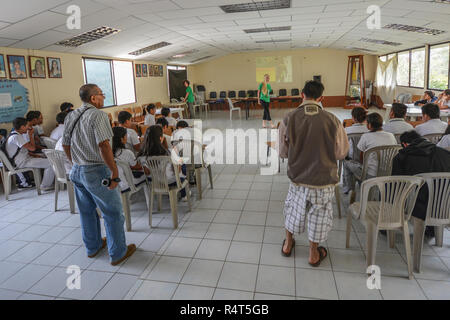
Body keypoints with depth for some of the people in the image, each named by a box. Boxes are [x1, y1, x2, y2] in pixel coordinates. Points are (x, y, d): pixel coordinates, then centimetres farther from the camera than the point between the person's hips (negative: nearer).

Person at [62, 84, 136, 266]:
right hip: (96, 172, -9)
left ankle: (92, 247, 37)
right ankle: (118, 253, 13)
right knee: (113, 213, 3)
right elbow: (103, 145, -25)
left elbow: (65, 145, 15)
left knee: (87, 211, 21)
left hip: (76, 171, 9)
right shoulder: (97, 115, -16)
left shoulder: (71, 117, 10)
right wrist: (114, 172, -21)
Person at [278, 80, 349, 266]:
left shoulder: (288, 120, -15)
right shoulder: (332, 121, -17)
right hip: (323, 180, -1)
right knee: (319, 215, 18)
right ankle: (313, 253, 36)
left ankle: (288, 244, 43)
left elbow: (283, 153, -5)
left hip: (297, 177, 1)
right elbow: (341, 153, -8)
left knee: (294, 208, 24)